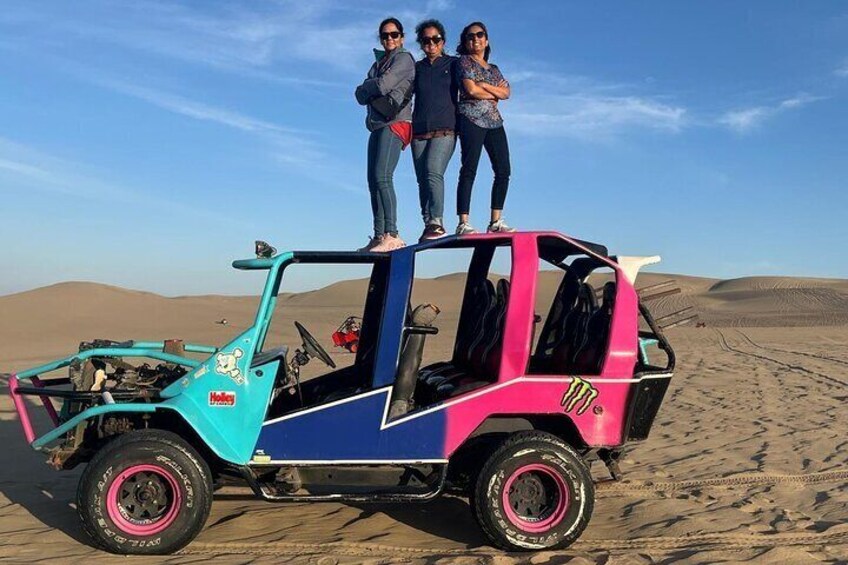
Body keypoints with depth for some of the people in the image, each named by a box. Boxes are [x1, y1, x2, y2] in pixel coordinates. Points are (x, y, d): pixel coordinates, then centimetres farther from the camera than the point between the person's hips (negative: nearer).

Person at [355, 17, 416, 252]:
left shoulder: (404, 58, 4)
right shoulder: (378, 63, 26)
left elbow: (382, 85, -11)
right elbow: (361, 96, 15)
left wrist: (366, 86, 7)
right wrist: (373, 88, -5)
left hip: (395, 123, -8)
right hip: (377, 126, 8)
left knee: (382, 177, -22)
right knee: (373, 181, 2)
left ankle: (391, 235, -29)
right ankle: (379, 236, 2)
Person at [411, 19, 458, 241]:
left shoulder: (453, 64, 11)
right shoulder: (417, 68, 17)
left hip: (445, 130, -3)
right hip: (419, 131, 4)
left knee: (433, 171, -22)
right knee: (422, 179, -1)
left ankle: (437, 222, -25)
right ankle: (428, 225, 2)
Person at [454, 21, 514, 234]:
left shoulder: (494, 69, 25)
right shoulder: (465, 61, 7)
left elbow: (506, 93, 8)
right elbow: (471, 90, -8)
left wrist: (484, 85, -4)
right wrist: (494, 93, 5)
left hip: (494, 121, 7)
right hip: (472, 119, -7)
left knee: (503, 170, -2)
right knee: (469, 169, -14)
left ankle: (496, 221, 2)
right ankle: (463, 223, -18)